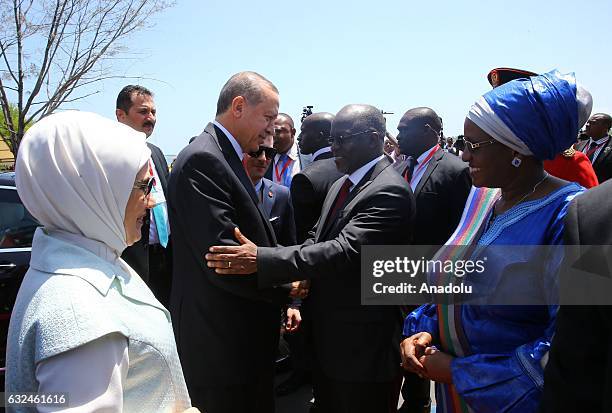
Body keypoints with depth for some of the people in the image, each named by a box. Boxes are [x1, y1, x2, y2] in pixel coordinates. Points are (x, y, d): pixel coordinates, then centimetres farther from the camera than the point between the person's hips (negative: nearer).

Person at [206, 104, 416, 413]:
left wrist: (262, 259, -33)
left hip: (363, 346, -8)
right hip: (328, 340, 8)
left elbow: (345, 251, -29)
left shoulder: (388, 191, -19)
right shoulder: (341, 185, 11)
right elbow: (318, 240, 12)